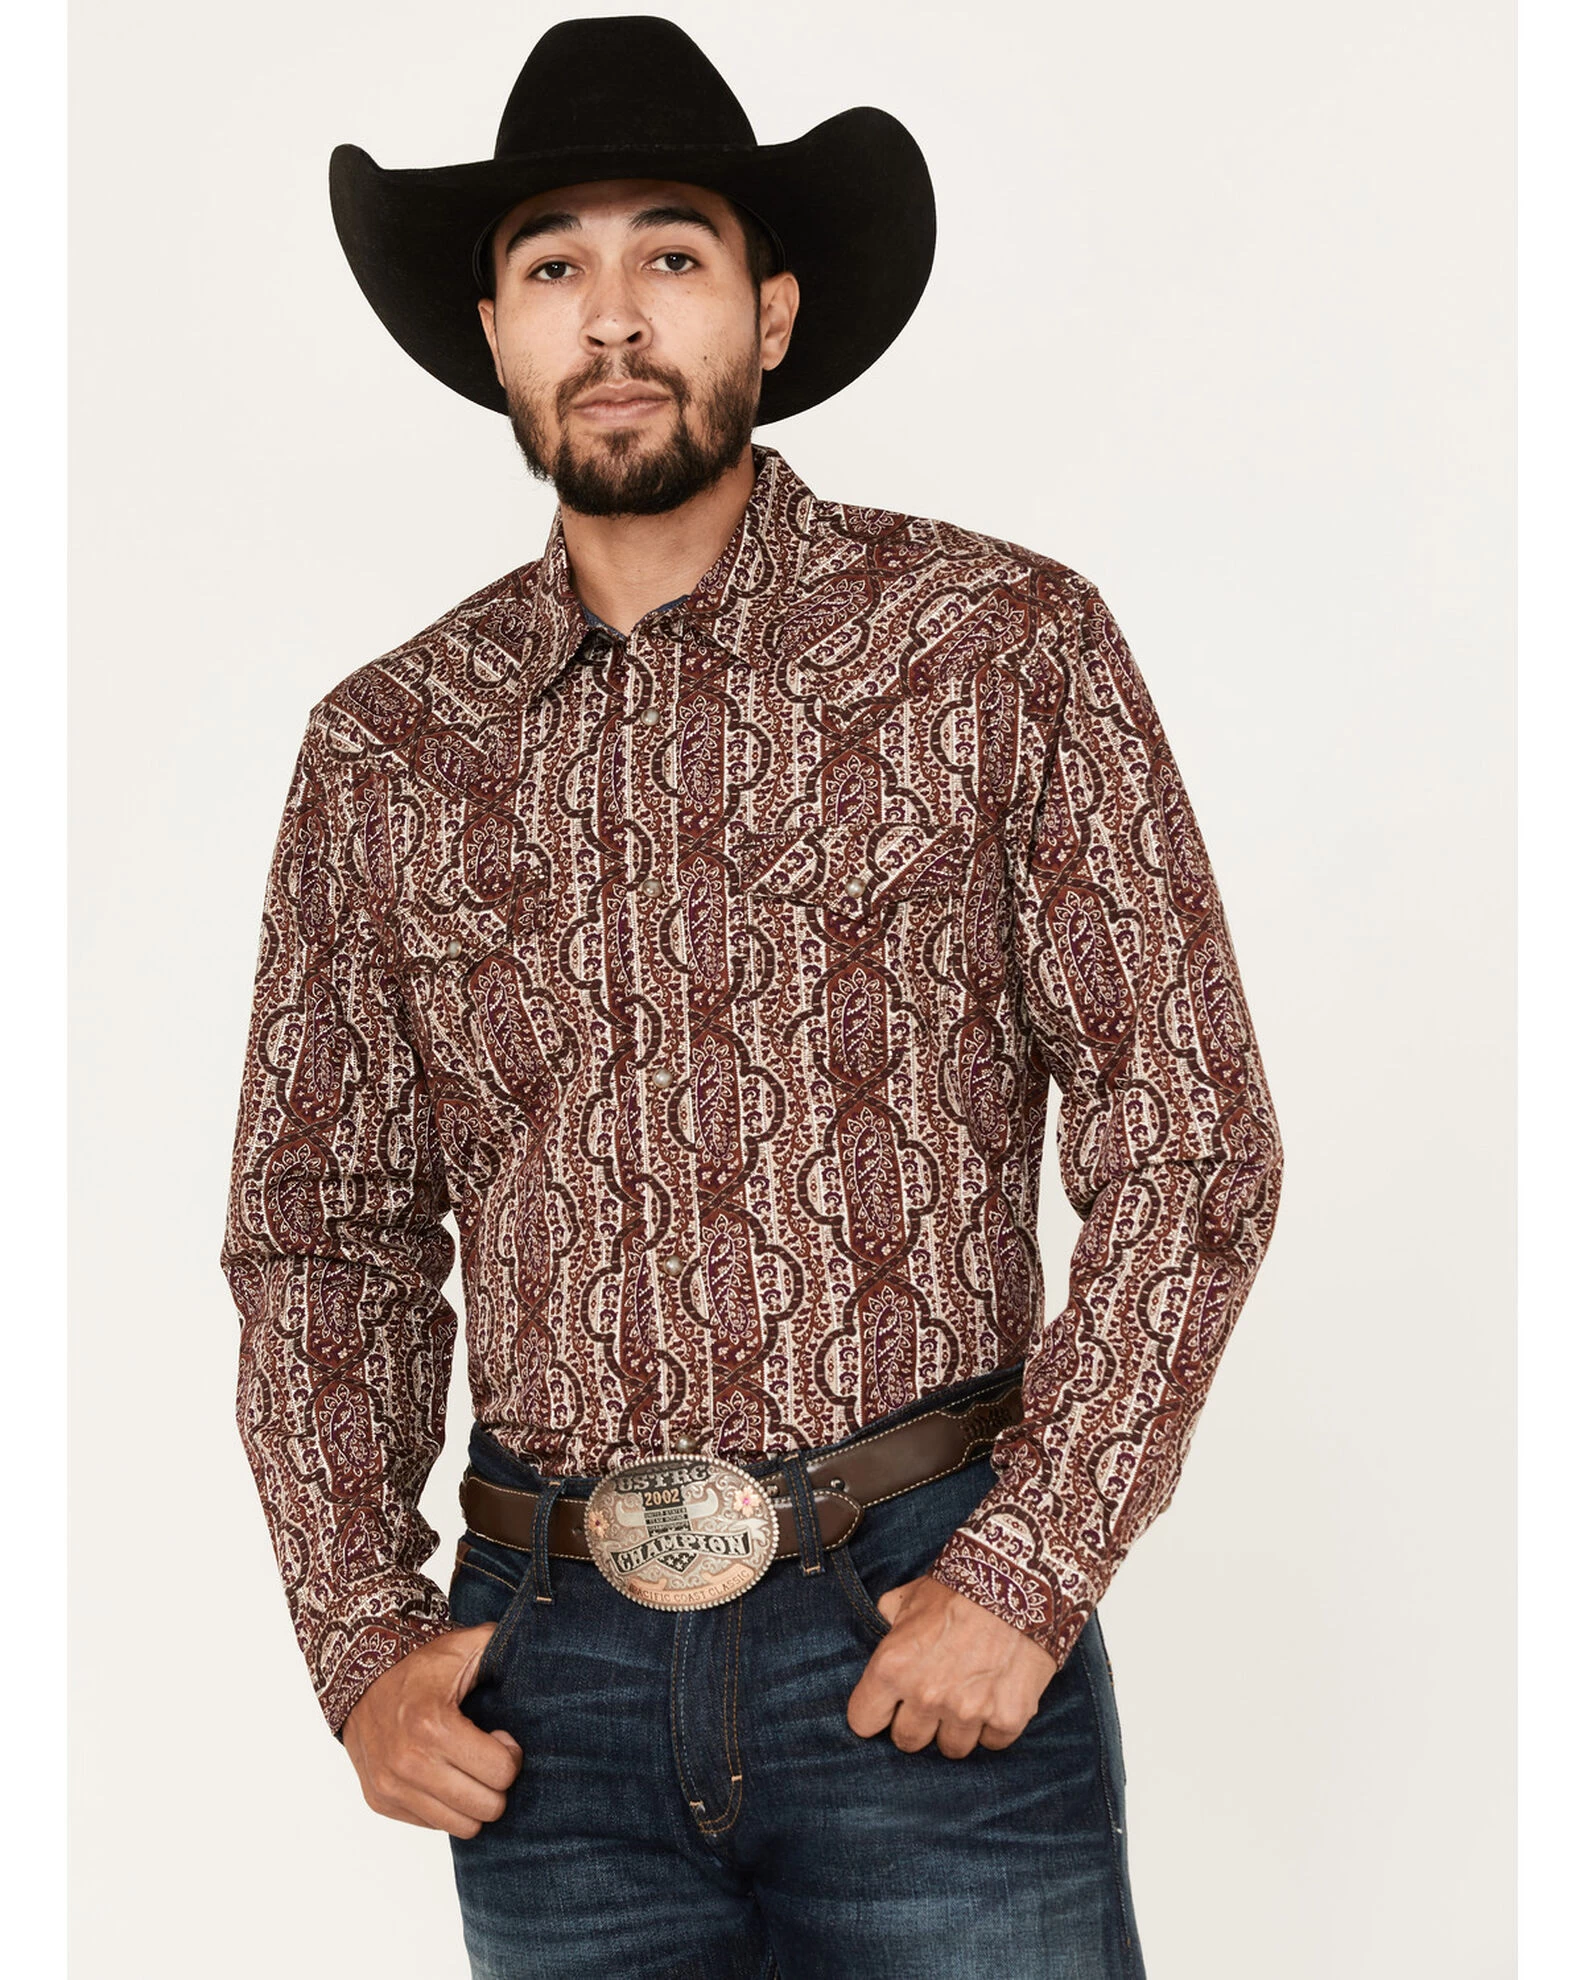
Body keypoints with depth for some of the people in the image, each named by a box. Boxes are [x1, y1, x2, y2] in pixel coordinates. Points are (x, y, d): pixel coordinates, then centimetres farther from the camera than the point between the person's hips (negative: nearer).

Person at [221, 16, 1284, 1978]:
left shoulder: (1004, 647, -3)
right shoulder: (383, 751, 6)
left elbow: (1188, 1140, -4)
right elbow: (321, 1230, 10)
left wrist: (1027, 1576, -11)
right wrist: (359, 1636, 0)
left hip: (923, 1628, -2)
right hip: (545, 1657, 3)